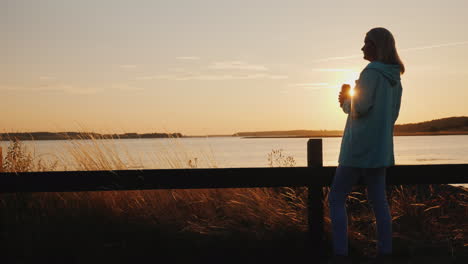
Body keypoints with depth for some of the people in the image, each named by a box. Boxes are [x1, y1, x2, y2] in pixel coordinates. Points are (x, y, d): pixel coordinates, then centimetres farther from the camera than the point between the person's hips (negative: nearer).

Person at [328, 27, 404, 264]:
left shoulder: (372, 72, -14)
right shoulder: (395, 79, 13)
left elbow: (360, 107, -19)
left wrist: (345, 101, 2)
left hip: (359, 147, -8)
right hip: (380, 148, 9)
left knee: (336, 199, -3)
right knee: (378, 200, 10)